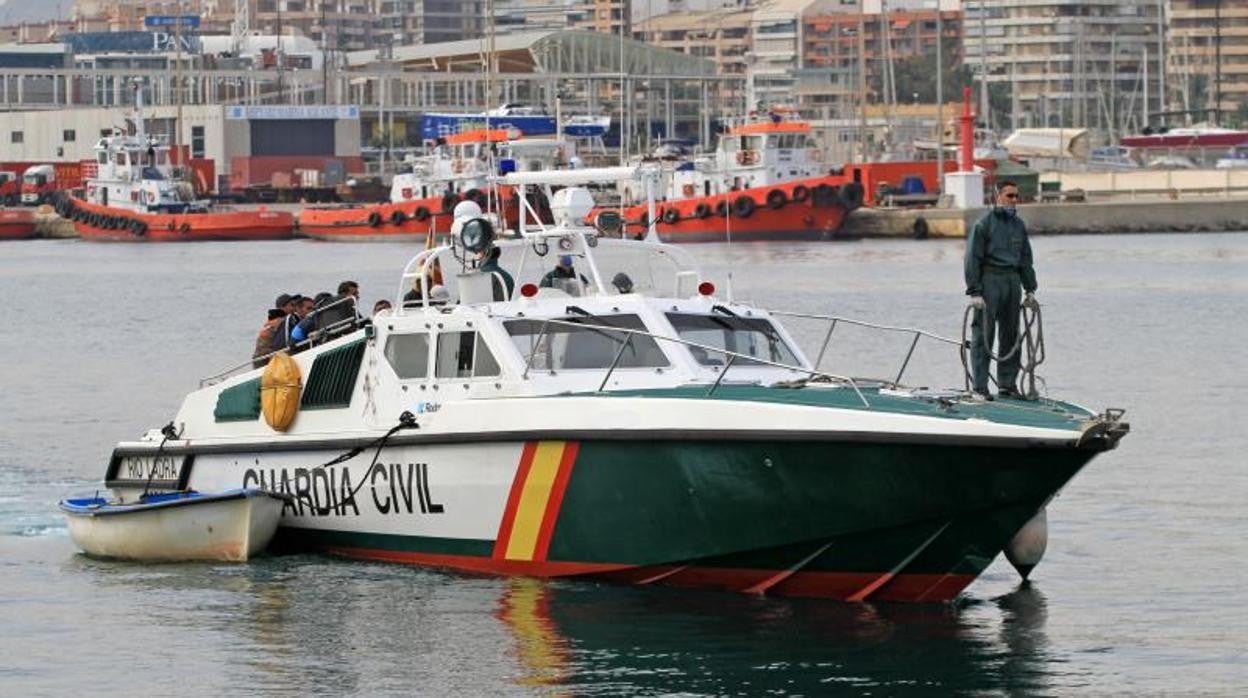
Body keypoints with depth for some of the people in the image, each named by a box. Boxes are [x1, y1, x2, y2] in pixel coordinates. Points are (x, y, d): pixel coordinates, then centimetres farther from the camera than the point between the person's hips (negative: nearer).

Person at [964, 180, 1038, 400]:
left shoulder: (1018, 225, 14)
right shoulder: (984, 224, -6)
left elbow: (1026, 258, 21)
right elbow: (972, 259, -8)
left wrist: (1030, 289, 16)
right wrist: (974, 292, -14)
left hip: (1013, 280, 7)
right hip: (990, 280, -7)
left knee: (1011, 335, 9)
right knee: (983, 334, -7)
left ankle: (1007, 384, 16)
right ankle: (979, 387, -7)